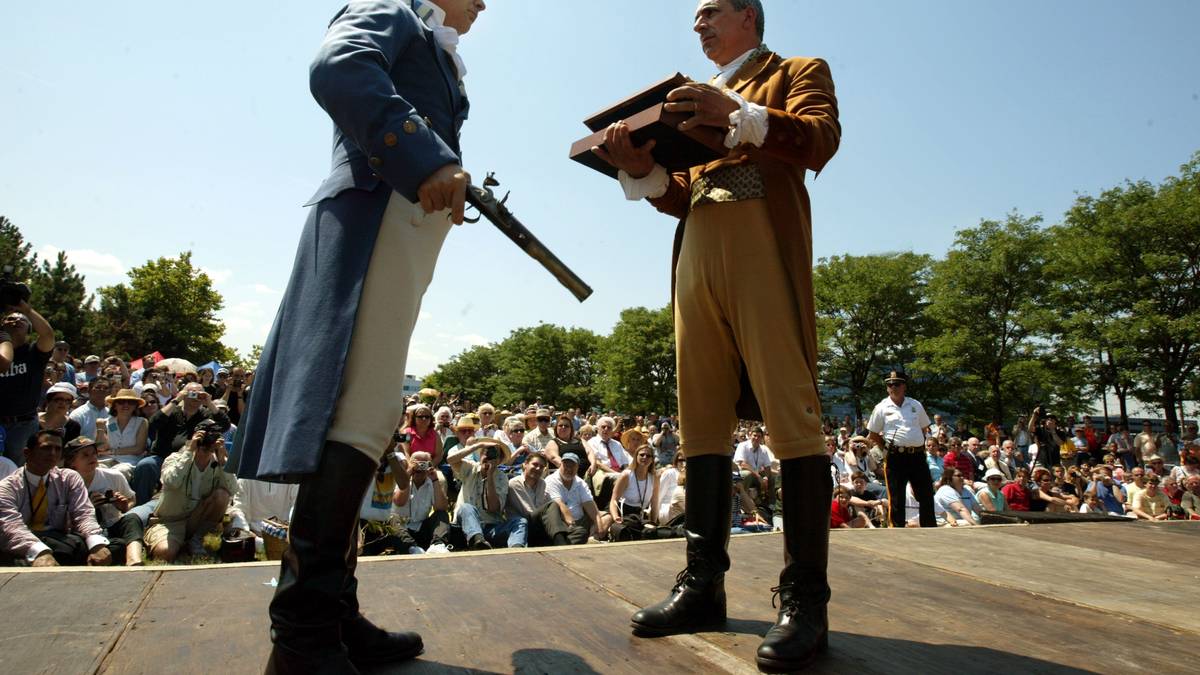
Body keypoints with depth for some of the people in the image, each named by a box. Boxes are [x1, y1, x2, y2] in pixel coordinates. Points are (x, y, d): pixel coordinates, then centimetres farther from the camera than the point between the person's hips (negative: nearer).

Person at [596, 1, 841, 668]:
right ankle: (703, 585, 8)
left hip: (764, 253, -5)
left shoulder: (798, 71, 18)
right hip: (696, 260, 6)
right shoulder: (698, 98, 32)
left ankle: (805, 600, -5)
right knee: (702, 426, 1)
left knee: (790, 417, -11)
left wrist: (737, 117, -16)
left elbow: (821, 139, -3)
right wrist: (641, 168, 3)